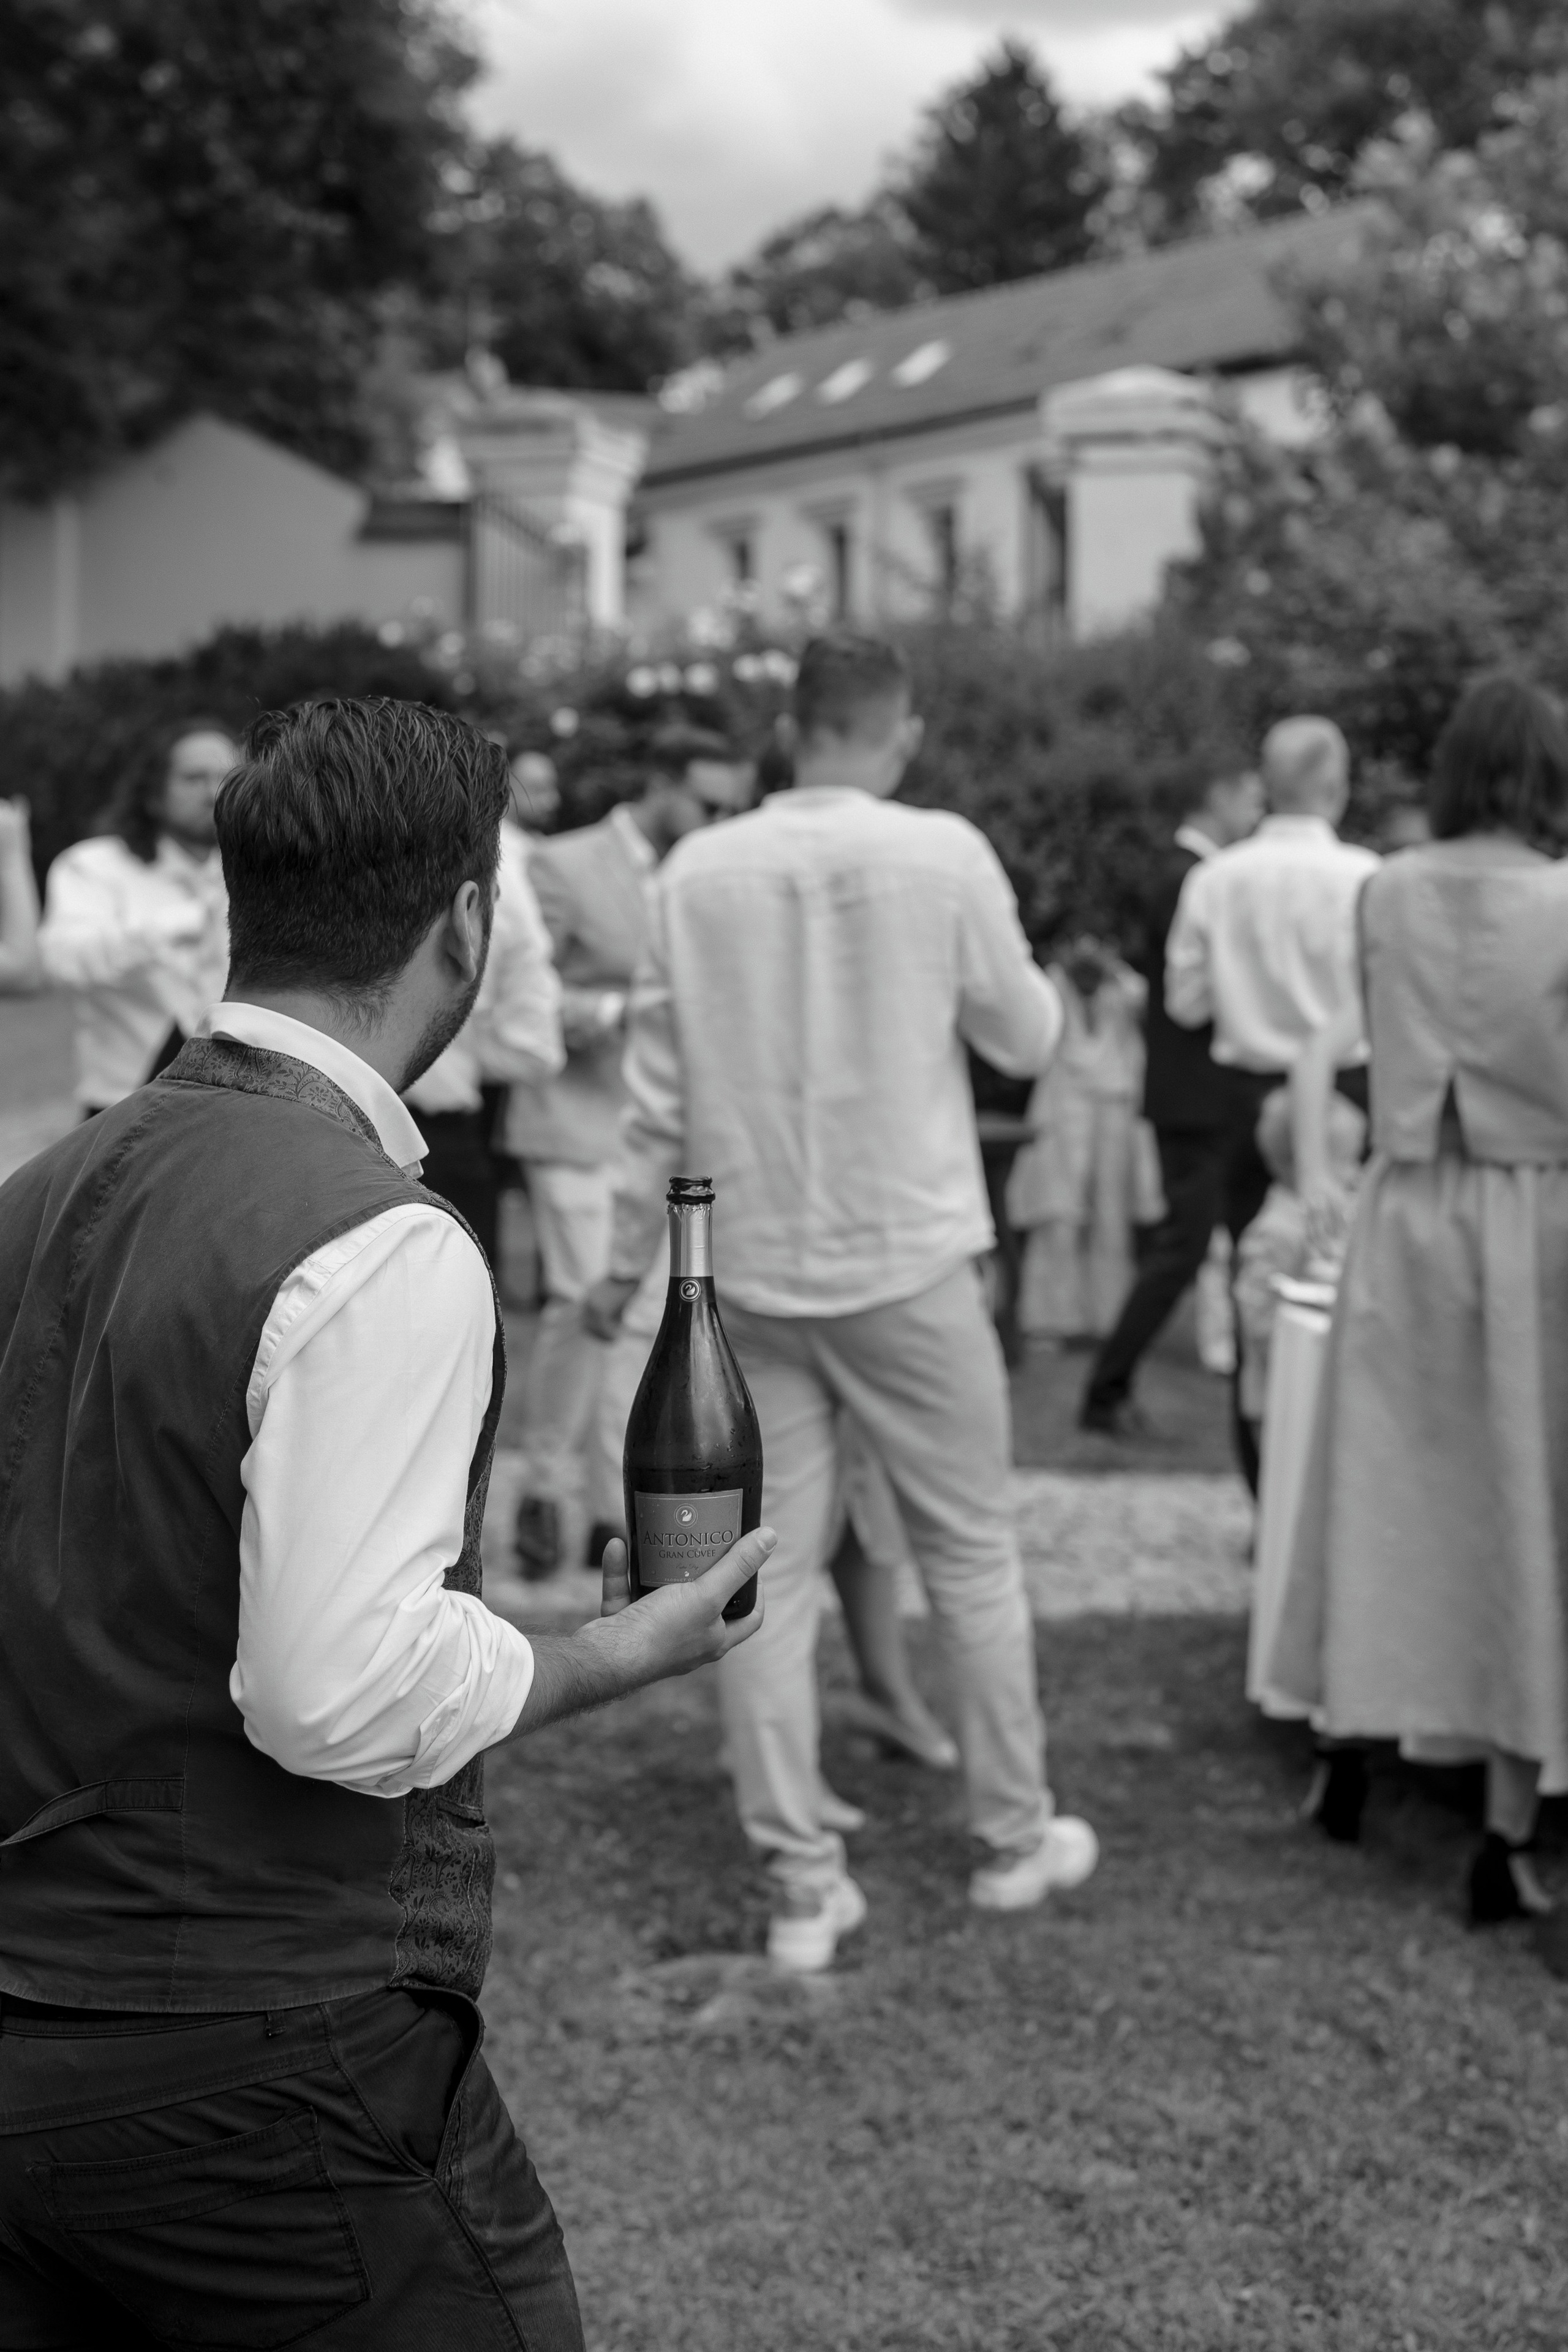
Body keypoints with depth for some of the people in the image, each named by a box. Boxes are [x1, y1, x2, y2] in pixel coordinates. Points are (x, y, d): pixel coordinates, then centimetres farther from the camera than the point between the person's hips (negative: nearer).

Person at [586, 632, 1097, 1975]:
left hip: (749, 1273, 2)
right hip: (907, 1262, -2)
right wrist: (1036, 979, 22)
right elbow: (1024, 1041, 1)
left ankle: (802, 1887, 11)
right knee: (972, 1554, 13)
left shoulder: (698, 872, -1)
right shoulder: (944, 856, -9)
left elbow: (660, 1093, 2)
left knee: (769, 1575, 7)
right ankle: (1016, 1837, 25)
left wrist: (628, 1259, 13)